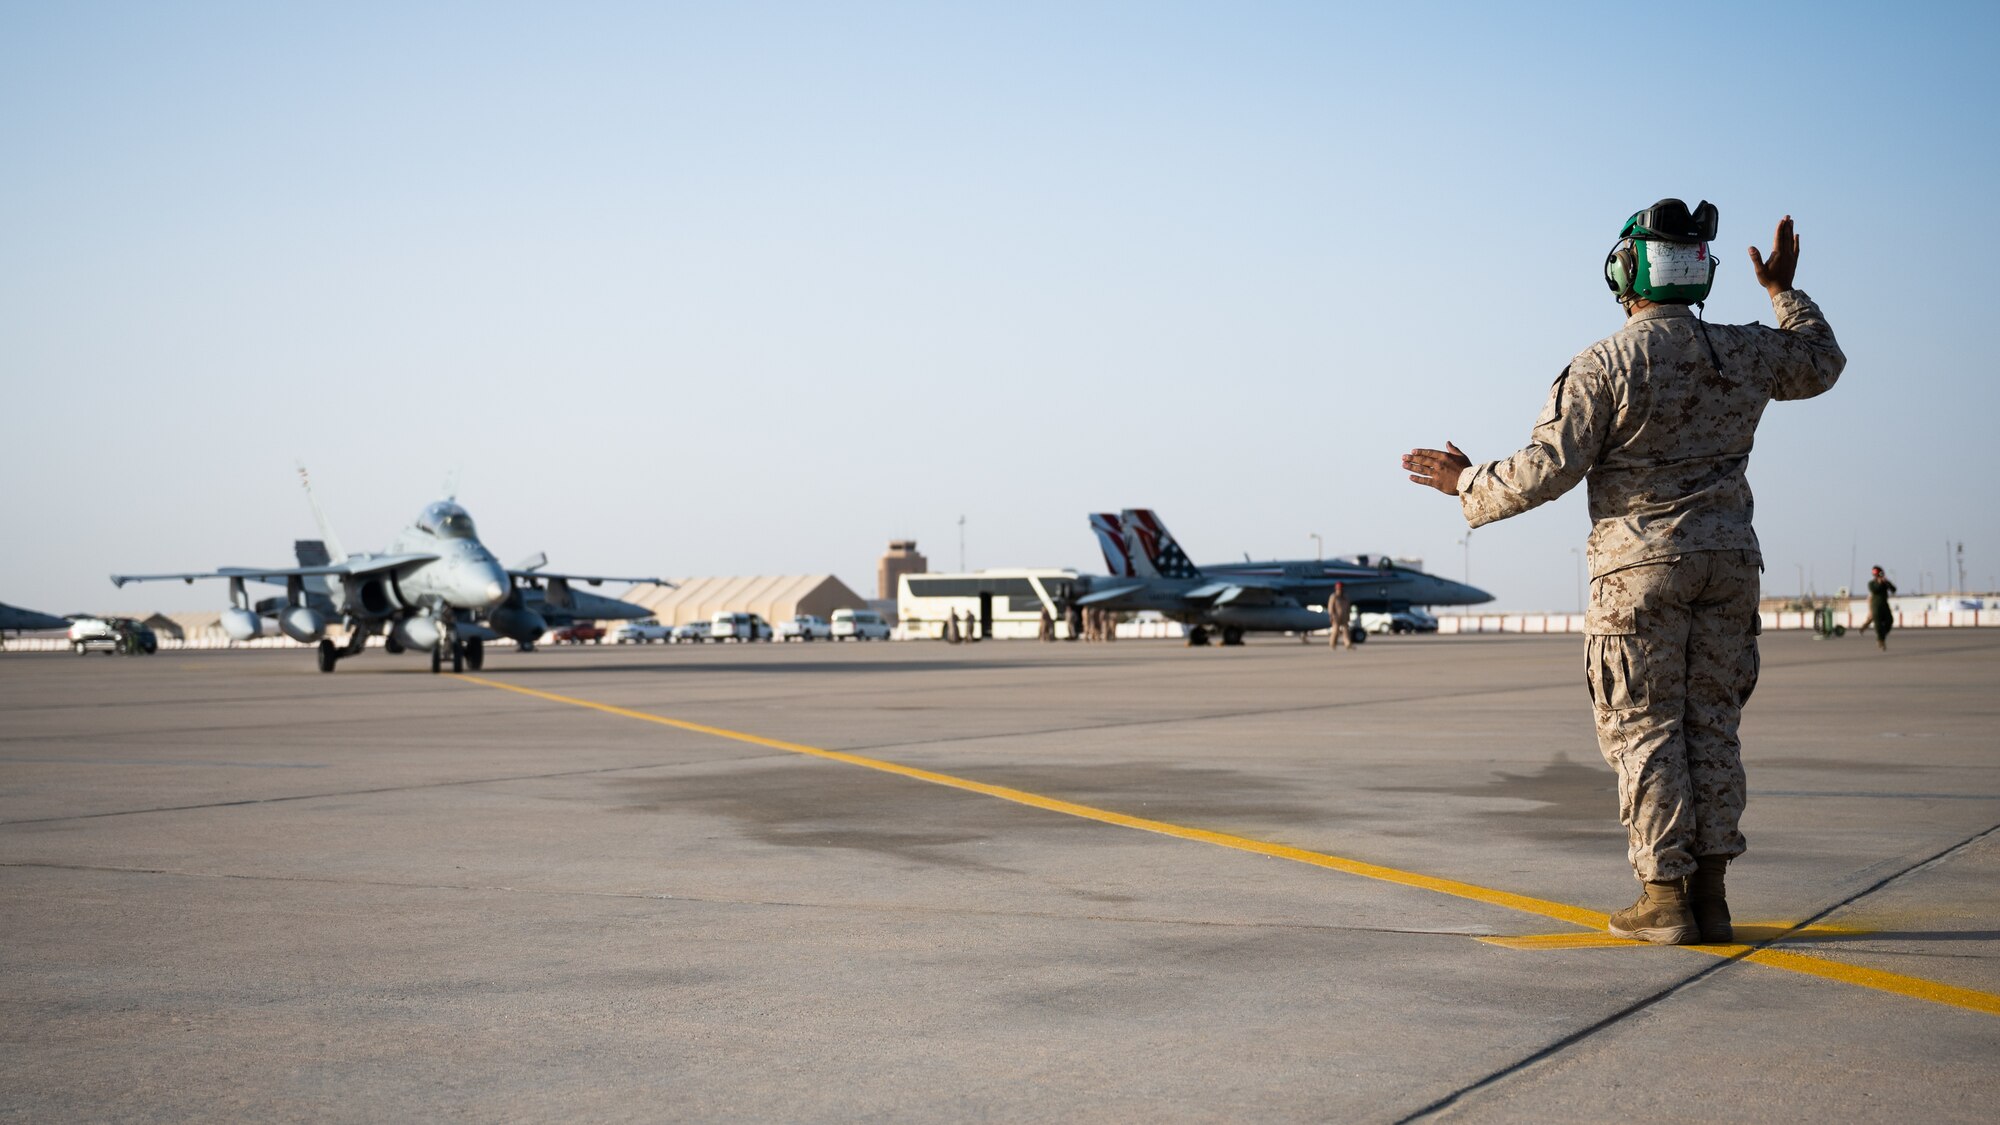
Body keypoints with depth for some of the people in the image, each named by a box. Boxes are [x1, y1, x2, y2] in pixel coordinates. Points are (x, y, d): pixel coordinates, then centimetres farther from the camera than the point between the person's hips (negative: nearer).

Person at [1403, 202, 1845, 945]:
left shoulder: (1606, 364, -11)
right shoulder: (1743, 354, 5)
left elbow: (1547, 469, -14)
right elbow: (1822, 364, 26)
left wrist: (1467, 485, 2)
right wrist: (1784, 291, 36)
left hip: (1641, 565, -5)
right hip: (1727, 559, 5)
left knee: (1644, 729, 1)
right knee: (1711, 724, 9)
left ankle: (1664, 897, 0)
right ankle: (1709, 895, 8)